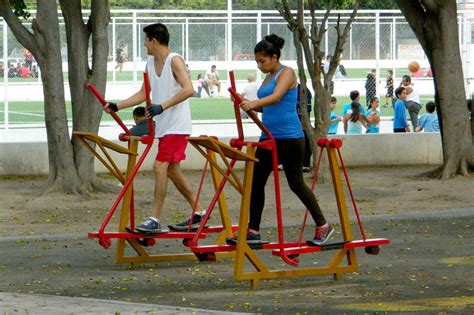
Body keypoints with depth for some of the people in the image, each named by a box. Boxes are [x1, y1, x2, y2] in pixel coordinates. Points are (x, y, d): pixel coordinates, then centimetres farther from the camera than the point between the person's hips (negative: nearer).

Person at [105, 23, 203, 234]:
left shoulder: (174, 61, -13)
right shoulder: (150, 63, 13)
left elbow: (188, 90, -25)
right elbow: (144, 93, 21)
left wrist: (162, 106, -29)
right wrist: (117, 106, 13)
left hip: (177, 126, -9)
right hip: (163, 126, 9)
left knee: (160, 167, -14)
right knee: (172, 170, 12)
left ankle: (155, 220, -14)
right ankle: (198, 212, 22)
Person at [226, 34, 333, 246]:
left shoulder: (286, 73, -10)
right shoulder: (268, 78, 15)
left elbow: (276, 97, -28)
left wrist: (254, 103, -44)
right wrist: (248, 104, 6)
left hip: (289, 137, -8)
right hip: (269, 137, 8)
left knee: (296, 184, -1)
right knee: (256, 182, 1)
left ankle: (323, 226, 12)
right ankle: (253, 231, 5)